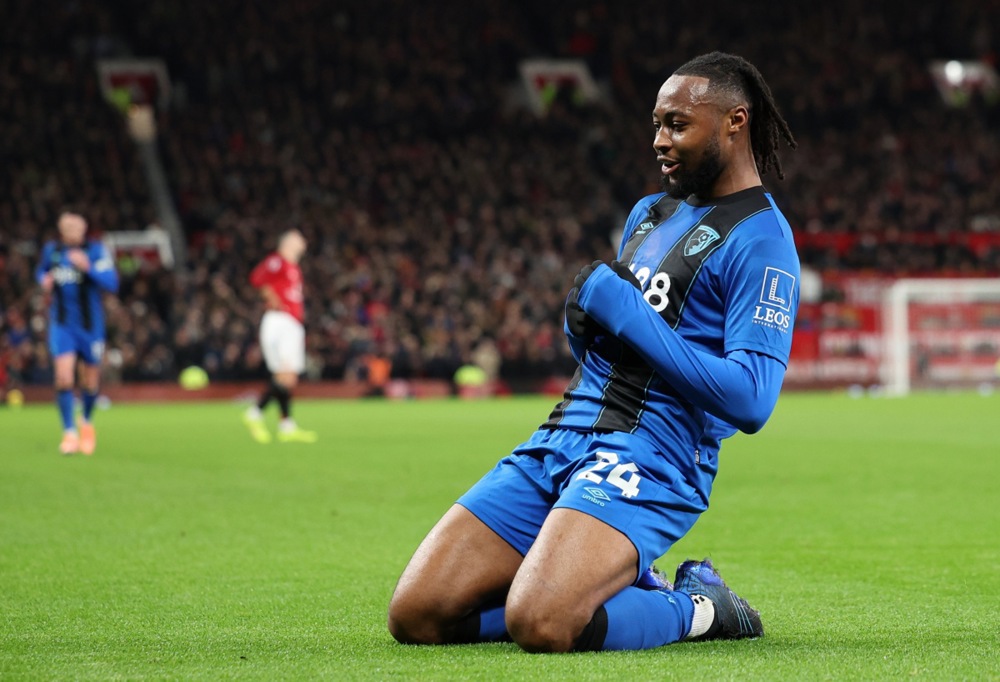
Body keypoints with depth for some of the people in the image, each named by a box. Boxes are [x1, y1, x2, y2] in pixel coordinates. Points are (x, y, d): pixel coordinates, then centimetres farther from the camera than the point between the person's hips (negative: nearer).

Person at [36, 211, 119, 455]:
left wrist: (88, 267, -33)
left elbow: (111, 284, -19)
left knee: (91, 382, 10)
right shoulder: (51, 250, 1)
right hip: (61, 323, 1)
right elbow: (41, 271, 22)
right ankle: (69, 432, -7)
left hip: (90, 324, -1)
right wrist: (44, 280, -1)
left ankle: (87, 421, 39)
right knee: (64, 377, -17)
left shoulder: (96, 250, -11)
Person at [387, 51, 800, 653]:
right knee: (415, 616, -4)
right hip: (564, 437, 8)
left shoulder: (760, 240, -6)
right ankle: (634, 587, 10)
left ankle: (697, 608, -3)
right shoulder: (650, 212, 21)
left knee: (539, 625, -33)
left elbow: (750, 400, -18)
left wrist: (625, 314, -16)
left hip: (650, 455, -8)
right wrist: (584, 321, 2)